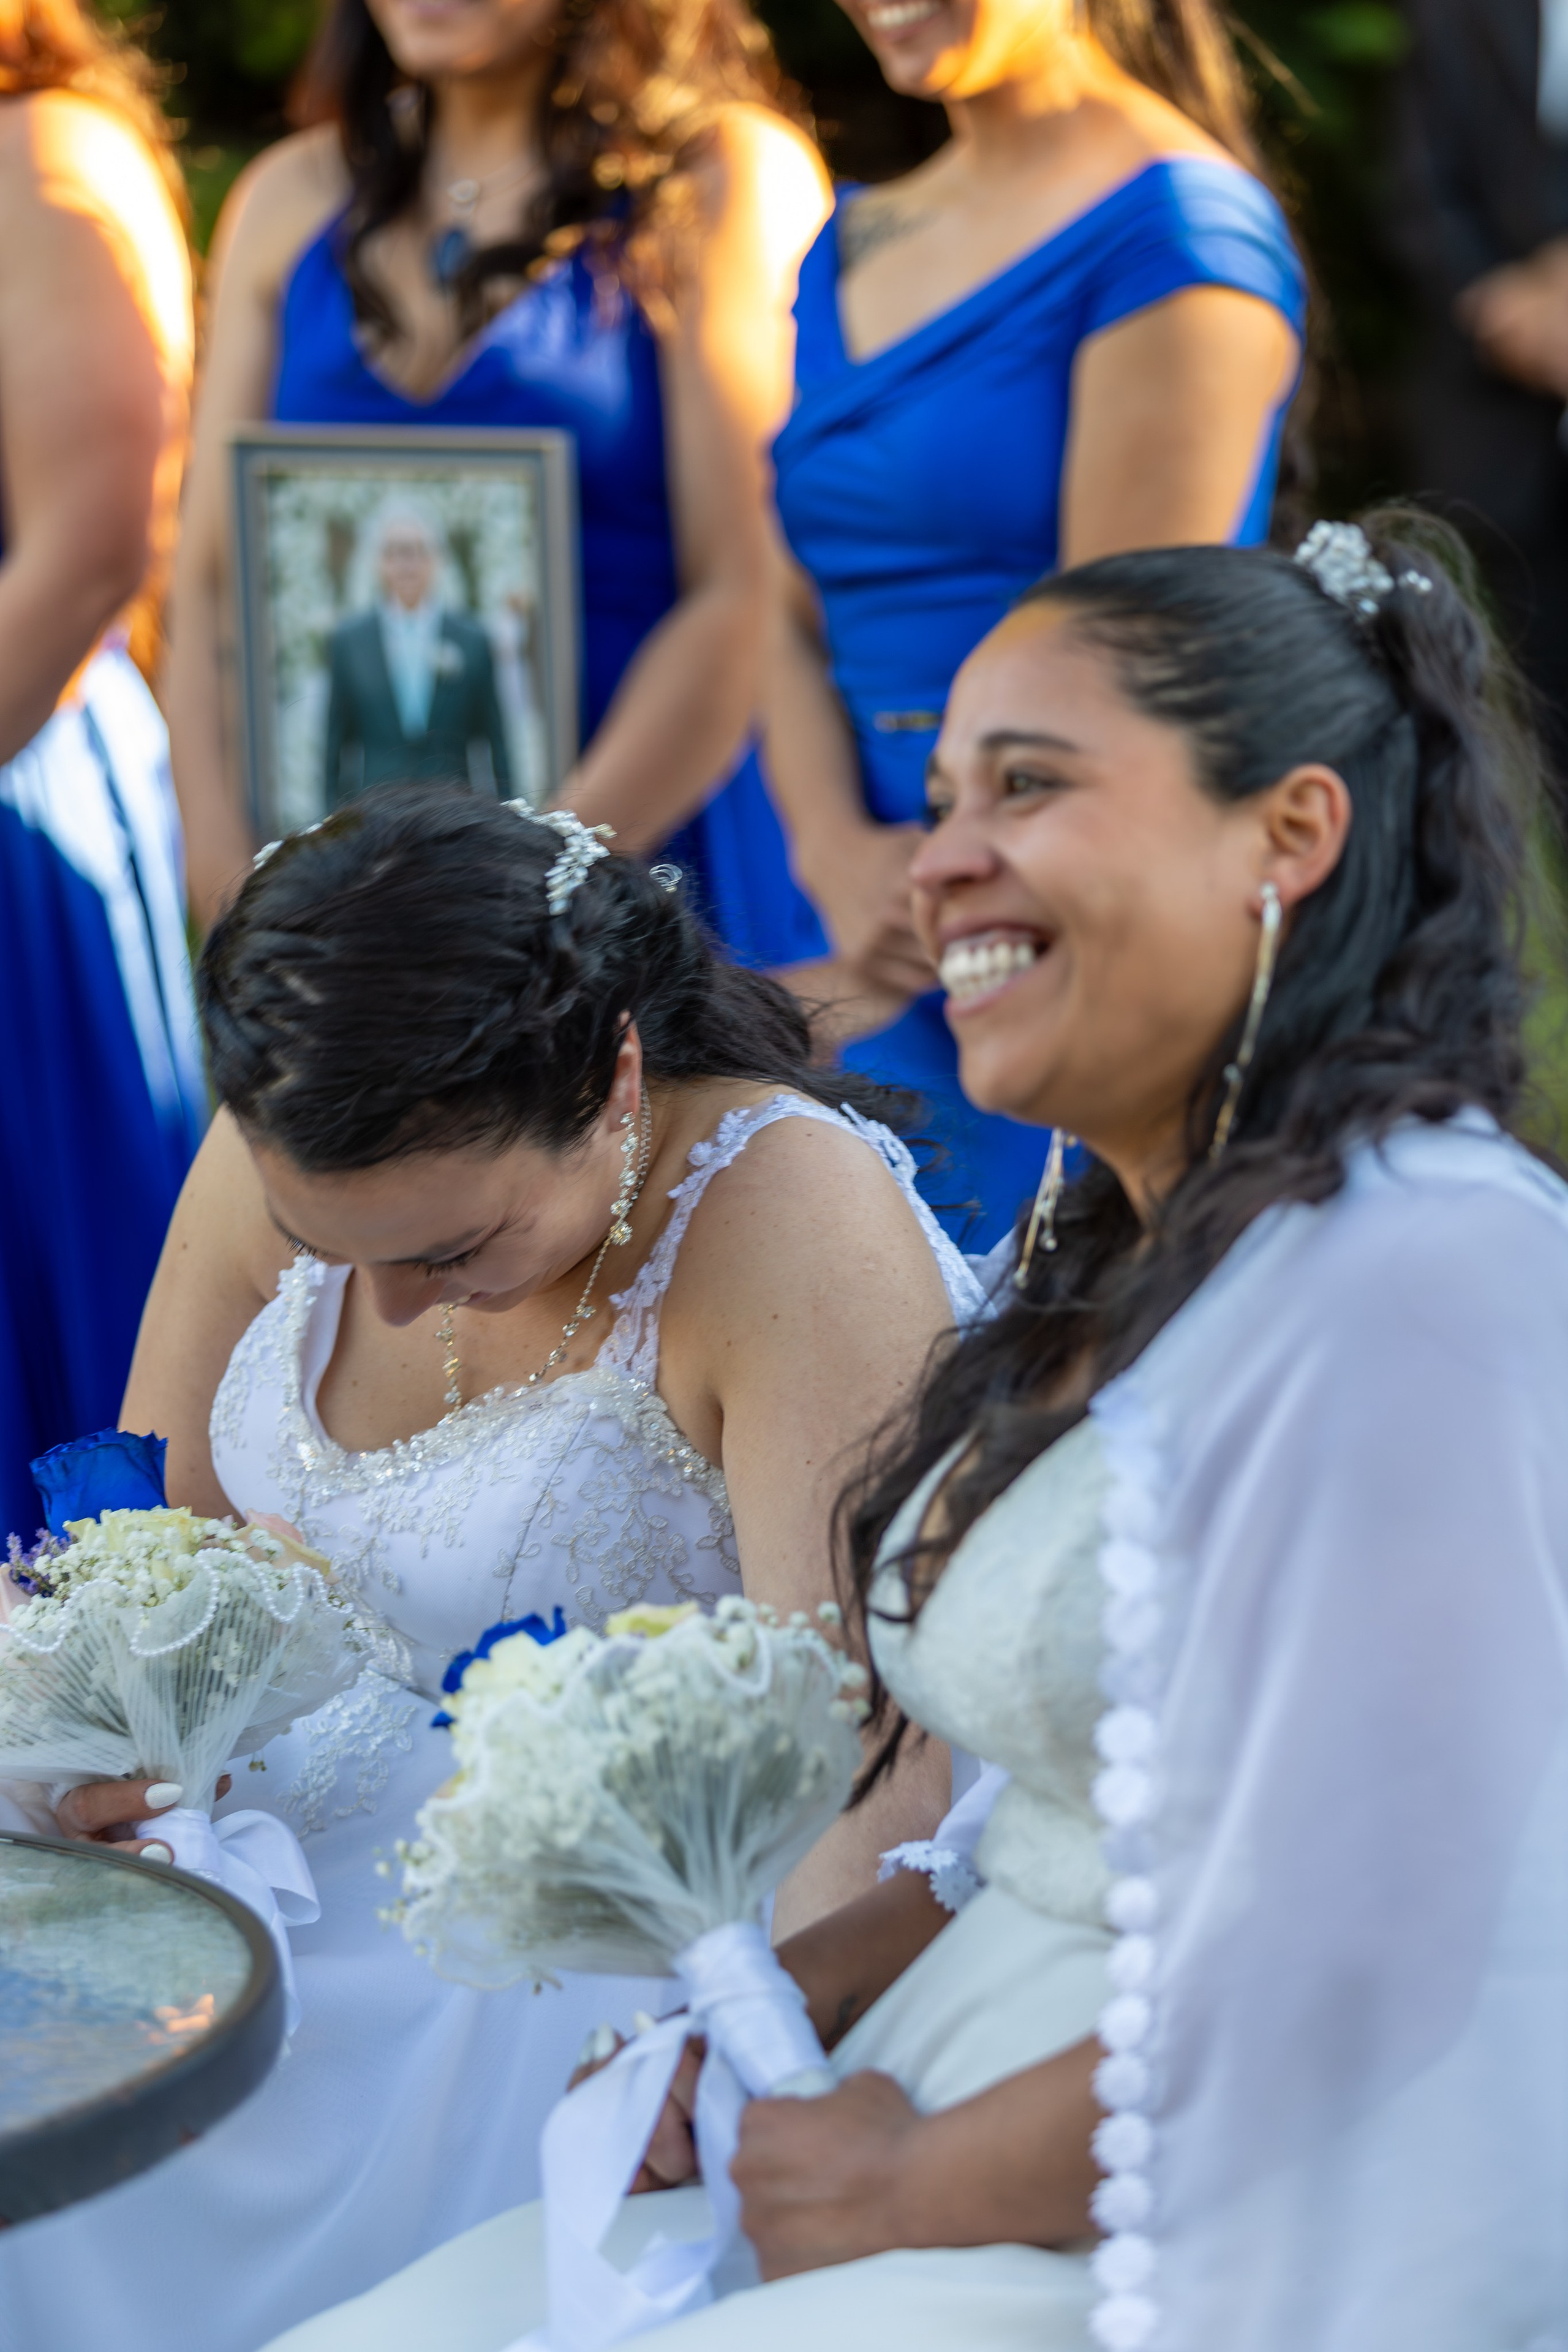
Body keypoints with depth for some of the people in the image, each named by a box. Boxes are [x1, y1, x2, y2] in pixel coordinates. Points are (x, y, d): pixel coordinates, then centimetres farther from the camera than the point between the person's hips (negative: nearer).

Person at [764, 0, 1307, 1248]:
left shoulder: (1178, 231, -9)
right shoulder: (855, 241, 16)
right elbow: (800, 617, 13)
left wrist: (926, 907, -7)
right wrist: (839, 855, -5)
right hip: (890, 974, 7)